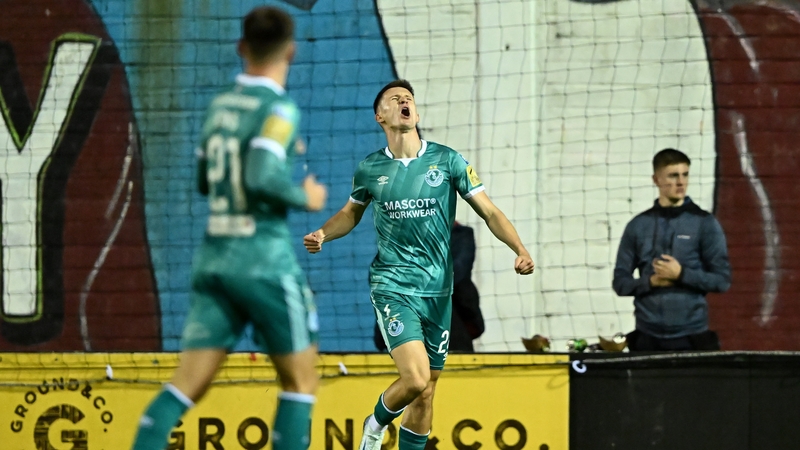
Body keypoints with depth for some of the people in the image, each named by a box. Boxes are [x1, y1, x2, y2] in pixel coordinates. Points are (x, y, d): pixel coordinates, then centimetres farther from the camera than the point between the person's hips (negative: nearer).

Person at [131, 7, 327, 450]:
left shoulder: (219, 106, 11)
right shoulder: (279, 109, -11)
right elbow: (261, 179, -24)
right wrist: (305, 197, -7)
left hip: (214, 259, 6)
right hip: (265, 261, -6)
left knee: (187, 382, 1)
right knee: (300, 379, 8)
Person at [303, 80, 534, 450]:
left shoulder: (447, 161, 1)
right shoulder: (370, 169, 2)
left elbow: (490, 212, 2)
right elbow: (351, 212, 21)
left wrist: (520, 250, -13)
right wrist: (322, 234, 2)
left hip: (438, 290, 2)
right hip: (392, 286, -2)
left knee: (426, 391, 5)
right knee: (415, 378, -18)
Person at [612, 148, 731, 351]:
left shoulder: (704, 223, 2)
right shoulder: (638, 226, 8)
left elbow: (722, 280, -1)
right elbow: (620, 283, 9)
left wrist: (681, 274, -13)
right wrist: (651, 281, -9)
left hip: (691, 336, -2)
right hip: (648, 337, 2)